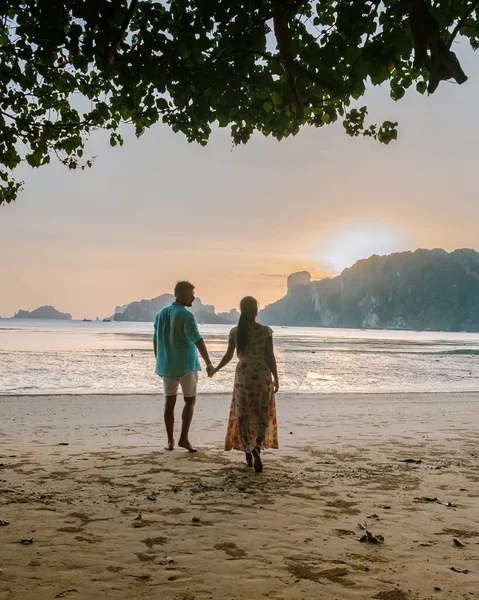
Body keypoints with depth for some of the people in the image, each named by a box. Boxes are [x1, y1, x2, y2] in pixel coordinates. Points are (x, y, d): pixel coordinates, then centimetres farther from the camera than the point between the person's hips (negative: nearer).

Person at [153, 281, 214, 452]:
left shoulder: (161, 314, 7)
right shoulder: (186, 316, -14)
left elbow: (156, 340, 15)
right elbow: (198, 340, -23)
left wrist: (159, 362, 24)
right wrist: (208, 363, -25)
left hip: (167, 365, 6)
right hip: (186, 364, -5)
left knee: (169, 402, 10)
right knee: (190, 400, 6)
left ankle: (170, 441, 11)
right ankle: (184, 438, -2)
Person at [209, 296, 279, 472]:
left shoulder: (235, 331, -2)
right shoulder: (265, 331, -9)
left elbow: (228, 356, 4)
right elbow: (270, 357, -9)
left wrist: (215, 369, 21)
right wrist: (276, 378, 1)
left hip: (243, 375, 2)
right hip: (262, 375, -2)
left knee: (243, 415, 12)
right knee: (263, 415, 7)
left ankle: (248, 455, 16)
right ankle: (257, 449, -17)